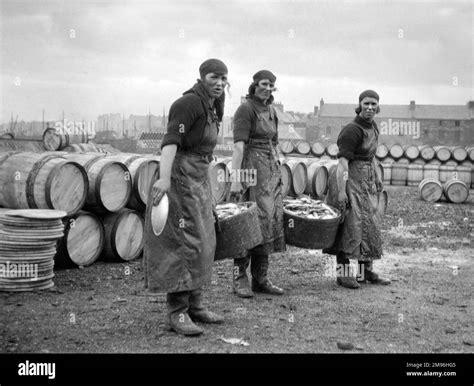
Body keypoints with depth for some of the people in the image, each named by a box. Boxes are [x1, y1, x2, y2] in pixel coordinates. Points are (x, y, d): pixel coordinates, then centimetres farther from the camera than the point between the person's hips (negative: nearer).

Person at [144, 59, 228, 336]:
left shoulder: (212, 108, 15)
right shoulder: (190, 102, -14)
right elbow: (171, 140, -26)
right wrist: (164, 178, -38)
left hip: (199, 179, 10)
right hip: (180, 177, -10)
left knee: (202, 243, 12)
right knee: (184, 243, -11)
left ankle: (195, 305, 22)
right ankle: (177, 313, -7)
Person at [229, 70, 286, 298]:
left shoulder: (271, 112, 16)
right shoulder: (246, 109, -8)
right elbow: (239, 145, -17)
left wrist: (278, 173, 18)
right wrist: (235, 178, -24)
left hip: (271, 169, 8)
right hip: (251, 168, -8)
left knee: (271, 220, 7)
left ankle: (260, 278, 16)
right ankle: (240, 278, 3)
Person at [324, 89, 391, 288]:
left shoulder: (373, 127, 12)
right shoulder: (352, 130, -16)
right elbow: (343, 162, -22)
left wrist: (377, 177, 19)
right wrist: (341, 191, -28)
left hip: (366, 182, 9)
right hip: (350, 179, -9)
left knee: (370, 225, 12)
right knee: (350, 225, -8)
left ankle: (366, 271, 23)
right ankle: (343, 272, 1)